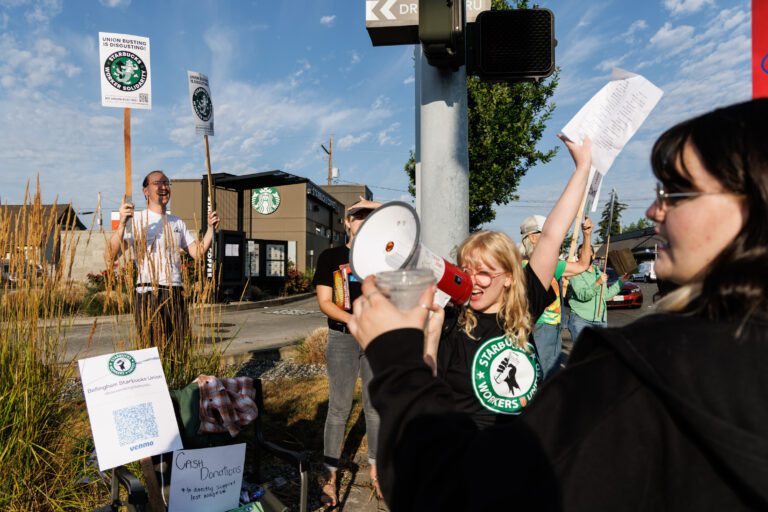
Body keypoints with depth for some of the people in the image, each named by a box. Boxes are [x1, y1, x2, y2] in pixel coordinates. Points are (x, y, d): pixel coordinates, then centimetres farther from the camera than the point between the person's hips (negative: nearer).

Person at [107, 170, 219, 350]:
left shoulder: (177, 222, 19)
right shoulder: (136, 220, -1)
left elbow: (198, 253, 15)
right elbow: (111, 256, -12)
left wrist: (211, 228, 3)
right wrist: (122, 223, -25)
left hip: (176, 295, 6)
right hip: (149, 294, -5)